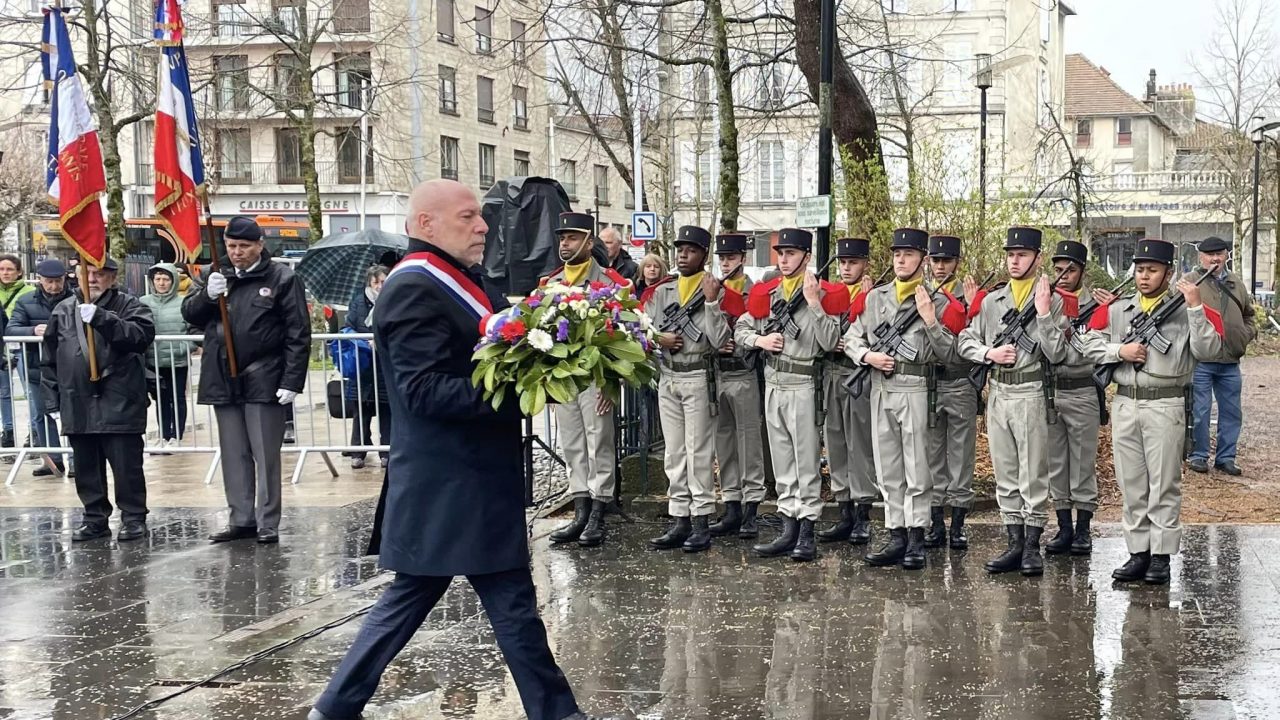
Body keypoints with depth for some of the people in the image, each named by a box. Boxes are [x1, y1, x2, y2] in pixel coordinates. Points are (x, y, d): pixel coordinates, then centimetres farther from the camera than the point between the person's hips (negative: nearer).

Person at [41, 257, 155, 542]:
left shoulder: (129, 306, 0)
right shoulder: (63, 311, 13)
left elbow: (142, 334, -20)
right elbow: (50, 360, 16)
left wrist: (100, 318, -27)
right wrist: (52, 400, 11)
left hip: (119, 404, -5)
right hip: (77, 405, 5)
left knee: (126, 465, -1)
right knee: (86, 467, 12)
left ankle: (133, 518, 10)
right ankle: (95, 518, 22)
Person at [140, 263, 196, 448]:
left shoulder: (183, 303, -6)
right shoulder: (143, 302, 1)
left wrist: (187, 348, -12)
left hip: (178, 361, -2)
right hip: (153, 361, 2)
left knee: (178, 398, 5)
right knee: (161, 400, 10)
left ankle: (176, 437, 12)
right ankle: (164, 437, 16)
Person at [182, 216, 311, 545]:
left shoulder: (282, 279, -5)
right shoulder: (218, 278, 13)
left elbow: (298, 335, -8)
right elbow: (189, 313, 12)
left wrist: (292, 381, -14)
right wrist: (208, 295, -9)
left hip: (264, 382, -6)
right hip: (223, 382, 6)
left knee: (265, 456, 0)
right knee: (234, 456, 11)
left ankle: (268, 524, 6)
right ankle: (241, 520, 20)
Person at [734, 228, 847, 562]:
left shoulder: (824, 294, -6)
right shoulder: (765, 293, 9)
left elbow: (829, 342, -15)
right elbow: (740, 329, 15)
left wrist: (813, 301, -19)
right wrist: (760, 340, -5)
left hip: (803, 385, -6)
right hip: (773, 383, 6)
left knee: (807, 461, -2)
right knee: (782, 462, 10)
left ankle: (807, 532, 2)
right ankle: (789, 529, 16)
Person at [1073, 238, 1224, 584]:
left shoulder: (1186, 311, 1)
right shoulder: (1116, 310, 11)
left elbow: (1209, 350, -11)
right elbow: (1086, 342, 6)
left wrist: (1195, 307, -18)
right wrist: (1119, 351, -9)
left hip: (1166, 407, -4)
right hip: (1125, 404, 4)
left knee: (1164, 486, 0)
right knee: (1131, 485, 8)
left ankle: (1161, 556, 7)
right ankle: (1138, 553, 16)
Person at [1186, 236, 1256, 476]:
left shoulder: (1237, 284, 14)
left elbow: (1248, 315, 26)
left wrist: (1248, 333, 8)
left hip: (1230, 362, 5)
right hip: (1200, 361, -5)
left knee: (1231, 411, 10)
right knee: (1199, 411, 0)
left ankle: (1226, 457, 21)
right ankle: (1198, 455, 13)